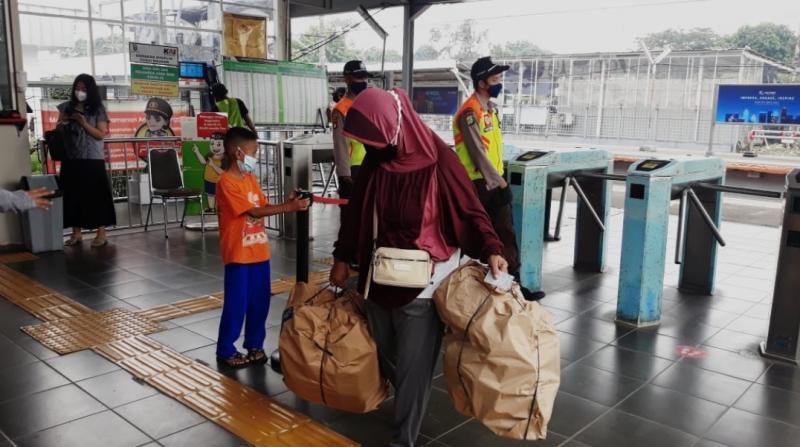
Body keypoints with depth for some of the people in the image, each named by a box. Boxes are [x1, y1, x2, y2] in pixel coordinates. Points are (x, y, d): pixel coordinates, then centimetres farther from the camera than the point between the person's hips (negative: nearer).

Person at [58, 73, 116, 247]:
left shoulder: (98, 109, 0)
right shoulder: (66, 107, 11)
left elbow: (101, 134, -5)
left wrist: (83, 123, -16)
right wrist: (62, 121, -5)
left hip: (92, 159, -4)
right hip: (71, 159, 4)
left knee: (96, 195, -3)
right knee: (73, 195, 6)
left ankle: (101, 234, 2)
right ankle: (76, 233, 15)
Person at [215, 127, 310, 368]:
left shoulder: (251, 178, 10)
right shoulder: (226, 182, -15)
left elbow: (263, 207, 9)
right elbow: (253, 212, -20)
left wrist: (288, 202, -7)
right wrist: (288, 208, -23)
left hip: (259, 251, 7)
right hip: (239, 254, -7)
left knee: (260, 301, 12)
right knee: (237, 303, 2)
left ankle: (254, 344, 27)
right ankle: (225, 349, 17)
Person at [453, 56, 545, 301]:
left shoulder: (491, 108, 12)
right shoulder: (469, 113, -15)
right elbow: (478, 153, -18)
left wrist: (500, 179, 12)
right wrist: (499, 182, -15)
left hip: (494, 181, 8)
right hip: (478, 184, -8)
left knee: (506, 233, 6)